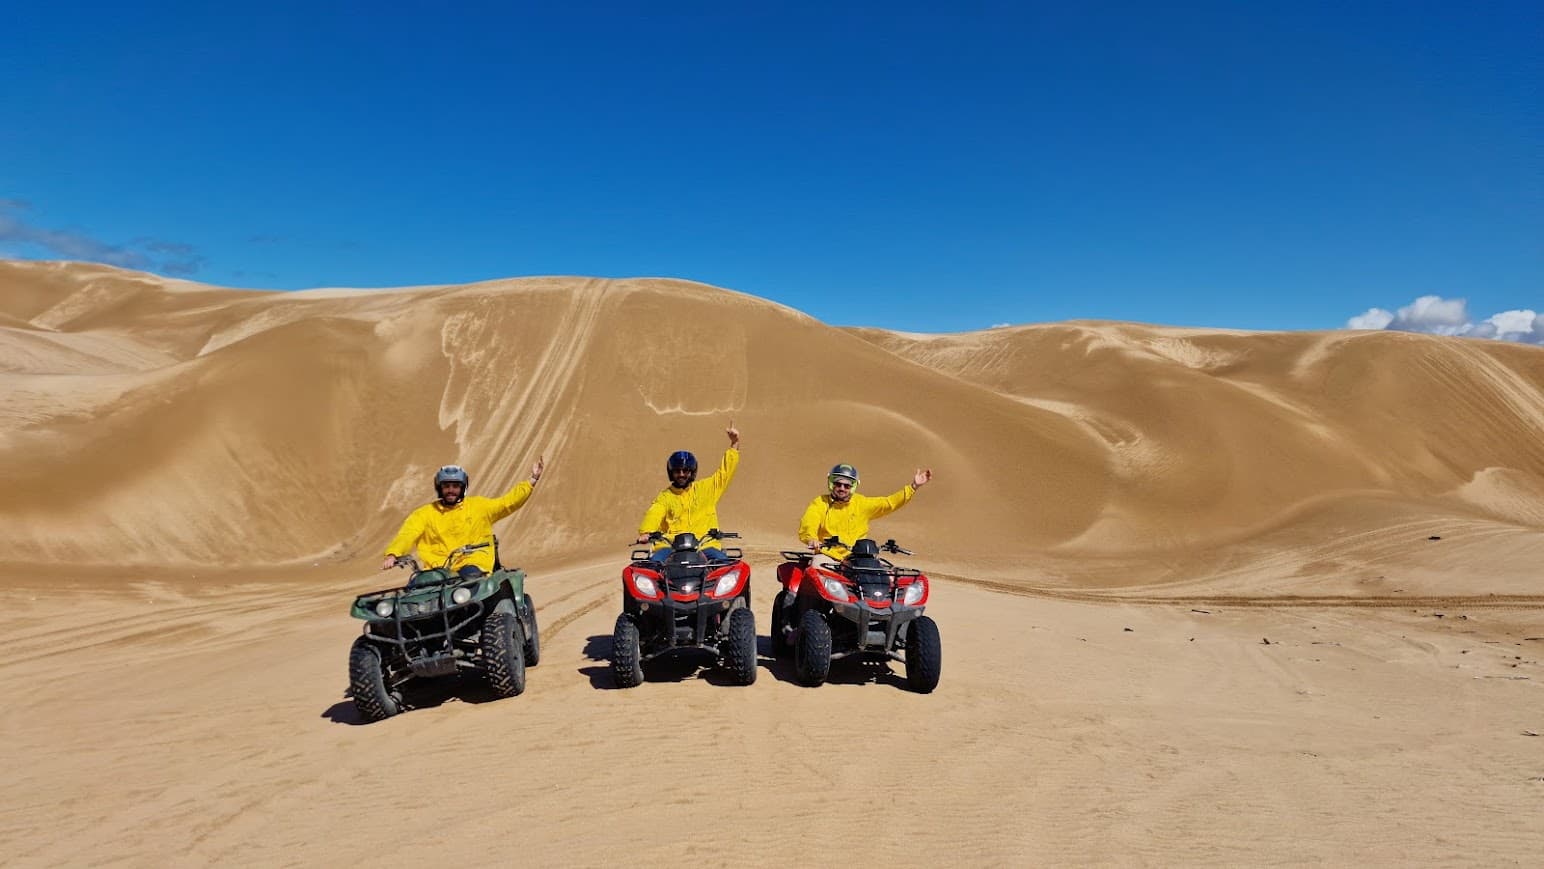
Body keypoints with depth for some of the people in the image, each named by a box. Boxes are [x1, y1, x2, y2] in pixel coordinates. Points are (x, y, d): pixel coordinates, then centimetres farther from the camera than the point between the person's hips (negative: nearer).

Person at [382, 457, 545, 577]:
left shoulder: (478, 506, 16)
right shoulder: (424, 514, 15)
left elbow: (508, 503, 11)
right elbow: (407, 535, 2)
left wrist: (532, 480, 4)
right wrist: (392, 555, -18)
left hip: (472, 565, -1)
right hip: (437, 569, 1)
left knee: (470, 575, -36)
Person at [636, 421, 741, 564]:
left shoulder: (706, 488, 19)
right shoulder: (665, 496, 14)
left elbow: (725, 472, 19)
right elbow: (653, 515, -2)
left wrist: (735, 443, 12)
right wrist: (645, 533, -24)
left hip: (704, 543, 1)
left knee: (721, 561, -27)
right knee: (654, 561, -29)